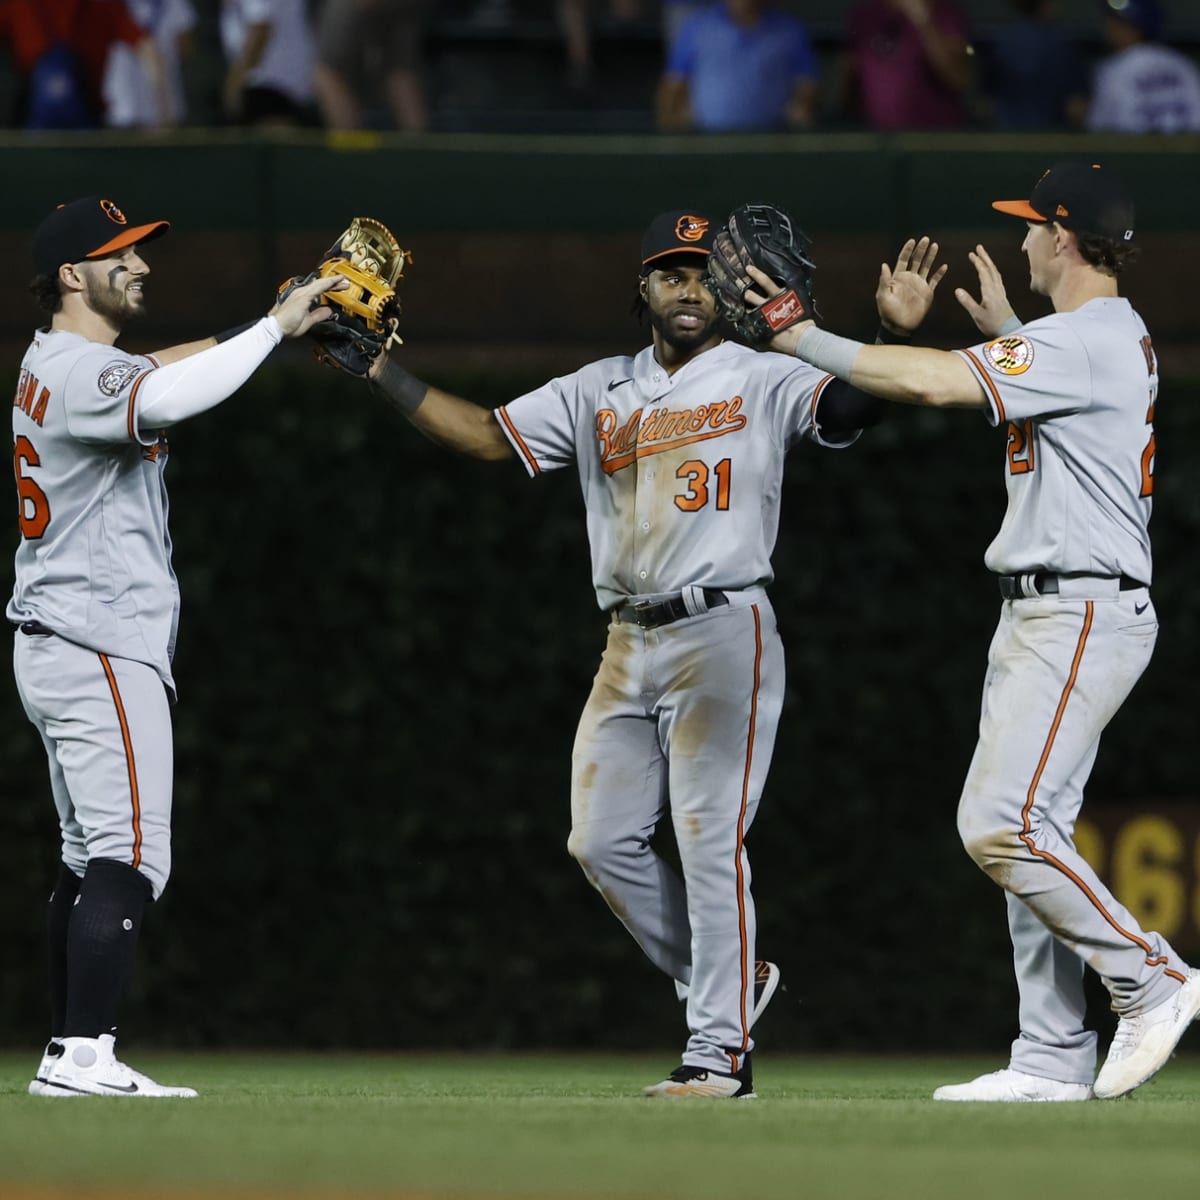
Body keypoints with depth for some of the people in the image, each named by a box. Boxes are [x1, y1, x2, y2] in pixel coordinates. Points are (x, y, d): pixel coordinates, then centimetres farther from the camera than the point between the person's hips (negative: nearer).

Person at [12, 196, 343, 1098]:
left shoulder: (51, 365, 16)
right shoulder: (80, 375, -16)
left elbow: (159, 371, 19)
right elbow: (164, 399, -37)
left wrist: (291, 319, 5)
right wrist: (276, 328, -32)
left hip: (54, 648, 11)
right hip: (104, 650, -11)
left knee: (90, 857, 12)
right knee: (130, 856, -13)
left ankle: (69, 1056, 12)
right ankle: (85, 1054, -19)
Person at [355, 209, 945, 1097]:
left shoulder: (764, 382, -2)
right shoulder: (596, 393, 13)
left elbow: (853, 405, -18)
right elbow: (484, 435, 11)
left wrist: (897, 331, -36)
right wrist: (378, 369, 3)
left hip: (723, 635, -6)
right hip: (629, 647, 6)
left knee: (709, 840, -10)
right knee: (602, 840, 4)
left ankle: (720, 1050, -5)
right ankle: (729, 982, 20)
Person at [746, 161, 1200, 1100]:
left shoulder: (1083, 341, -16)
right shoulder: (1123, 339, 17)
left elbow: (935, 382, -25)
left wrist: (808, 342, -20)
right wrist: (1008, 332, 42)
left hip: (1081, 616, -11)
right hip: (1045, 618, 11)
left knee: (1002, 826, -17)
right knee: (1026, 832, 8)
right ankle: (1056, 1058, 8)